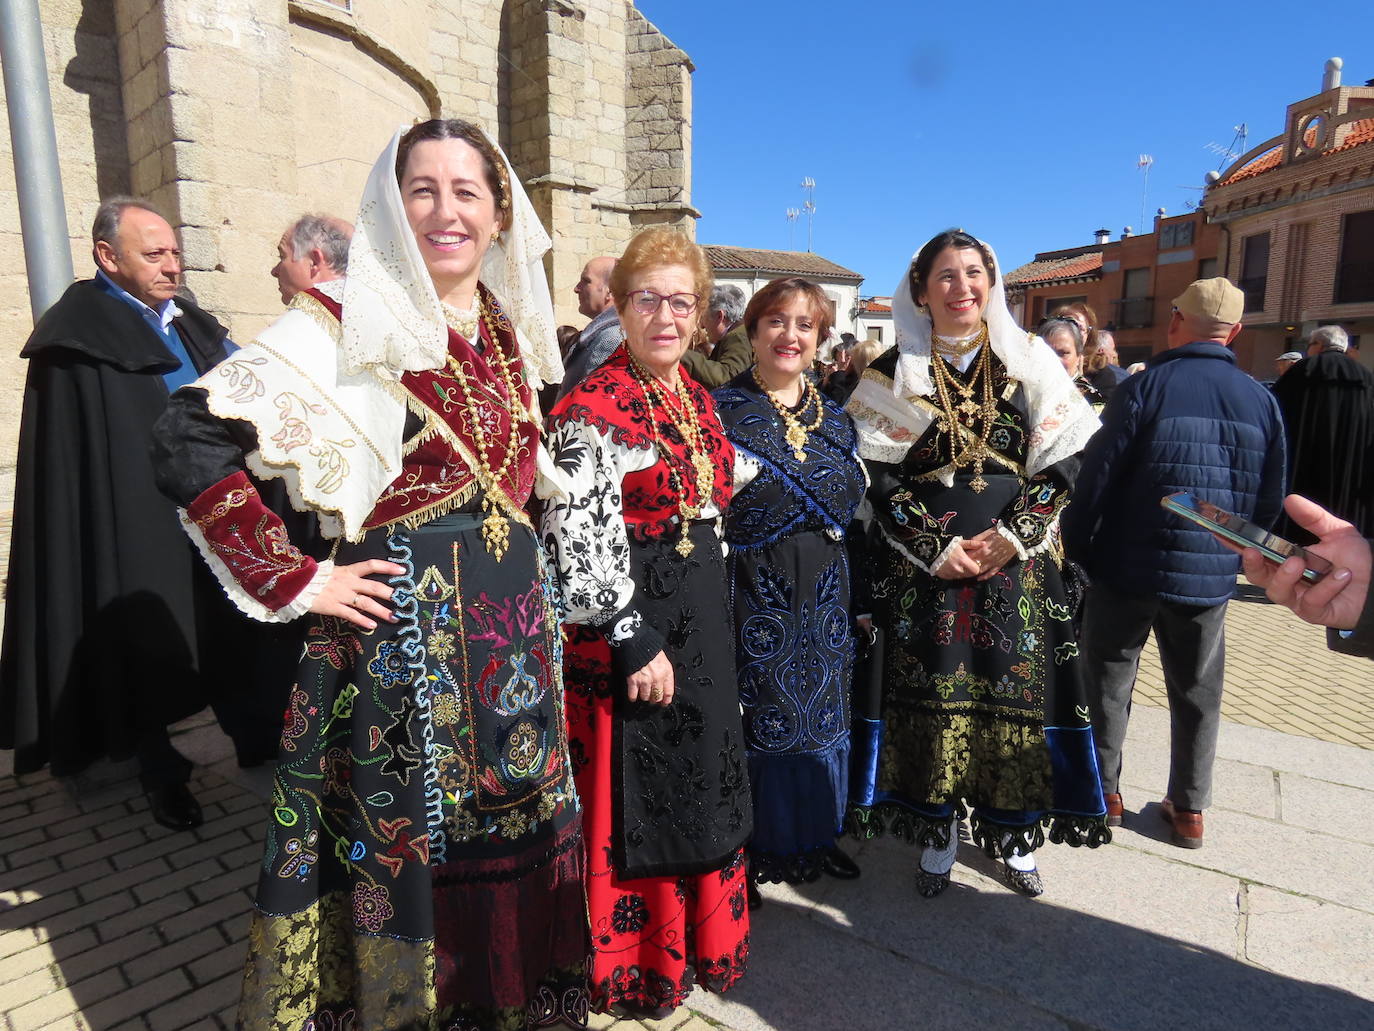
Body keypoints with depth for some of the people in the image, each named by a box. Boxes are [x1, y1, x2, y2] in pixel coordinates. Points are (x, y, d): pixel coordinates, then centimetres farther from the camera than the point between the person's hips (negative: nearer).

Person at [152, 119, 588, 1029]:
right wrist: (296, 583, -15)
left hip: (514, 629, 6)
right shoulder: (347, 325, -9)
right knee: (401, 845, 9)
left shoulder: (507, 329, 9)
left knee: (512, 834, 18)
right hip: (401, 630, -5)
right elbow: (192, 443, -15)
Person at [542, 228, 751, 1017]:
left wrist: (713, 615, 18)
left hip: (702, 622, 8)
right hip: (628, 630, -8)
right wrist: (633, 640, -21)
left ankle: (697, 936, 43)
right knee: (634, 799, 6)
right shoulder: (592, 408, -15)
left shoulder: (698, 396, 10)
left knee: (700, 787, 20)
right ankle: (633, 963, 30)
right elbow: (579, 538, -21)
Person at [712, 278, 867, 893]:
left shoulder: (834, 416, 10)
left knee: (822, 710, 16)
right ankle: (755, 846, 25)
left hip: (823, 590, 5)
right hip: (752, 590, -5)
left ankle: (816, 834, 37)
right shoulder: (721, 409, -5)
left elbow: (854, 498, 14)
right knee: (758, 715, 4)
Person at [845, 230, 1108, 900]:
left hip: (1018, 561, 1)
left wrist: (1012, 536, -11)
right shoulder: (893, 373, 2)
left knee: (1016, 694, 5)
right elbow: (878, 474, -3)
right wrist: (937, 548, -12)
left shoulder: (1030, 362, 6)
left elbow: (1064, 460, 2)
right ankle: (937, 839, 22)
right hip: (922, 563, -1)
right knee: (930, 697, 3)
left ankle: (1015, 837, 26)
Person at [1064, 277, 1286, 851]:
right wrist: (1234, 556, 19)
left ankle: (1103, 793, 24)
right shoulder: (1262, 401, 0)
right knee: (1197, 692, 17)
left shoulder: (1144, 388, -13)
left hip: (1128, 571, -3)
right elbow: (1270, 501, 6)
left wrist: (1074, 551, -3)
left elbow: (1096, 480, -15)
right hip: (1210, 579, 4)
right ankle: (1189, 808, 28)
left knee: (1108, 682, 13)